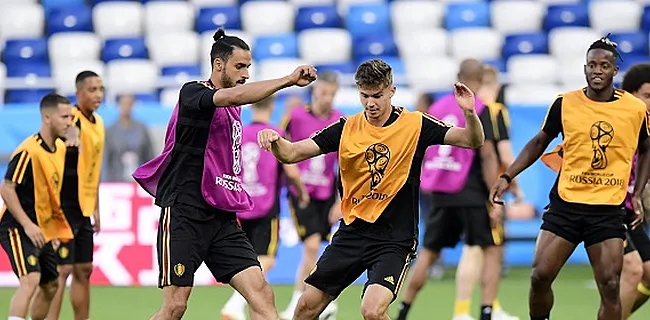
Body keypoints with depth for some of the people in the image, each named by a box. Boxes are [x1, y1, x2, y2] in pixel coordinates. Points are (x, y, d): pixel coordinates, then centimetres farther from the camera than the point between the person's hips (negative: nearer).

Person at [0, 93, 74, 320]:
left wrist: (57, 227, 18)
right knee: (30, 280, -25)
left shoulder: (60, 148, 7)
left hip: (43, 230, 9)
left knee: (50, 285, 15)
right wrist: (28, 225, -26)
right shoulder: (29, 151, -20)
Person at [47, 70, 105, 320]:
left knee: (84, 271, 12)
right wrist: (71, 132, -66)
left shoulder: (98, 123, 12)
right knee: (62, 270, -10)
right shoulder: (73, 118, -14)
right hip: (64, 206, -8)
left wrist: (95, 208, 20)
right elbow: (68, 126, -42)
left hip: (84, 209, 8)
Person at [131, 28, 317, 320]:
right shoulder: (192, 93, -9)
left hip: (222, 218, 7)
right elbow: (235, 95, -30)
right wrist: (288, 80, -34)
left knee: (261, 294, -9)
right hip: (184, 216, -7)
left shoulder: (232, 108, 16)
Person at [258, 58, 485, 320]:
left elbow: (473, 140, -8)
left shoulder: (414, 125, -5)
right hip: (352, 232, 4)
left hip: (395, 238, -4)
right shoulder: (346, 129, 1)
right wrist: (274, 141, -25)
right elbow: (291, 154, -3)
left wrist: (469, 113, -30)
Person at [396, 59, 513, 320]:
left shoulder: (437, 107, 11)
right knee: (492, 250, 2)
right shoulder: (480, 109, -7)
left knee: (429, 252, 16)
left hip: (440, 191, 6)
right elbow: (487, 154, -13)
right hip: (470, 192, -6)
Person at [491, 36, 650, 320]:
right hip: (564, 204, 1)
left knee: (610, 286, -9)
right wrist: (507, 176, 5)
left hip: (609, 209, -1)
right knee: (540, 276, -6)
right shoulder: (564, 104, -1)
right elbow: (539, 142, 13)